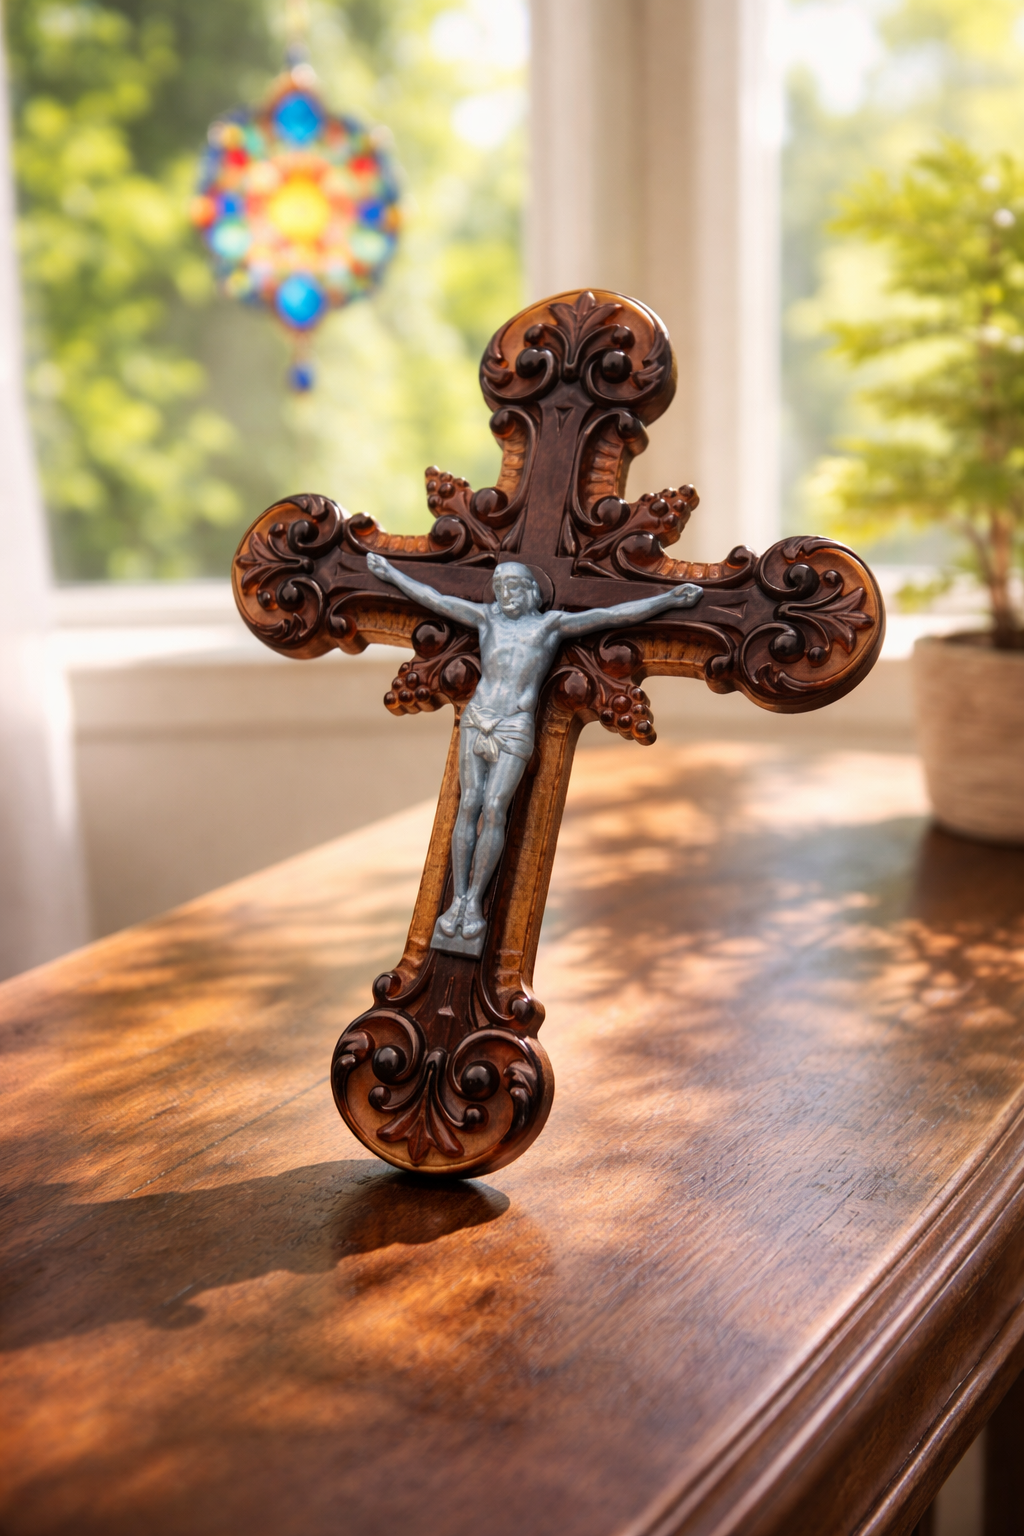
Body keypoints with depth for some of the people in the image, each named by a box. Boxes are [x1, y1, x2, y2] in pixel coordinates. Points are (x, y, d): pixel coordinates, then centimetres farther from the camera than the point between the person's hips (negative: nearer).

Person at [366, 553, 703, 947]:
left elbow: (612, 616, 4)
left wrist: (669, 599, -2)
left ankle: (475, 901, -3)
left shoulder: (551, 623, 9)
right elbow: (433, 598, 23)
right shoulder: (487, 616, 15)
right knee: (469, 805, -5)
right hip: (476, 721, 2)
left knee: (494, 810, -10)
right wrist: (391, 573, 30)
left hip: (515, 730, -2)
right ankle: (458, 899, -1)